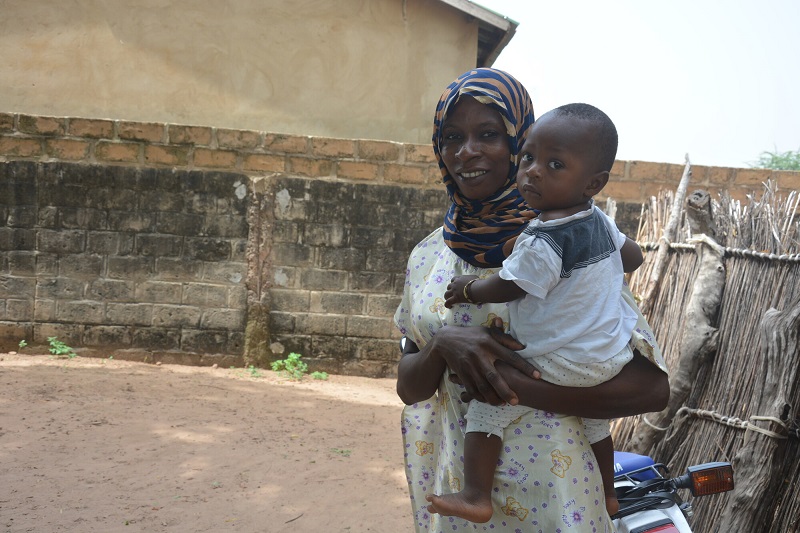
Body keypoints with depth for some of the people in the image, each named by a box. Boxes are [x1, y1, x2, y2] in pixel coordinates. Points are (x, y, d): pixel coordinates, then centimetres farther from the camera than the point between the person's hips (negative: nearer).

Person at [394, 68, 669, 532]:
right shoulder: (429, 255, 0)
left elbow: (654, 387, -17)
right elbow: (409, 387, 2)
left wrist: (519, 388, -25)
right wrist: (442, 346, -19)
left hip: (546, 493, -4)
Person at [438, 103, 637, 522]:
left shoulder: (543, 244, -27)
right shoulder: (600, 221, 0)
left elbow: (505, 288, -19)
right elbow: (634, 256, 15)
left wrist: (467, 289, 0)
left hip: (563, 366, -9)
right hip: (613, 356, 10)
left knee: (487, 403, -2)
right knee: (594, 420, 32)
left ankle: (476, 497, 0)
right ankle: (606, 495, 52)